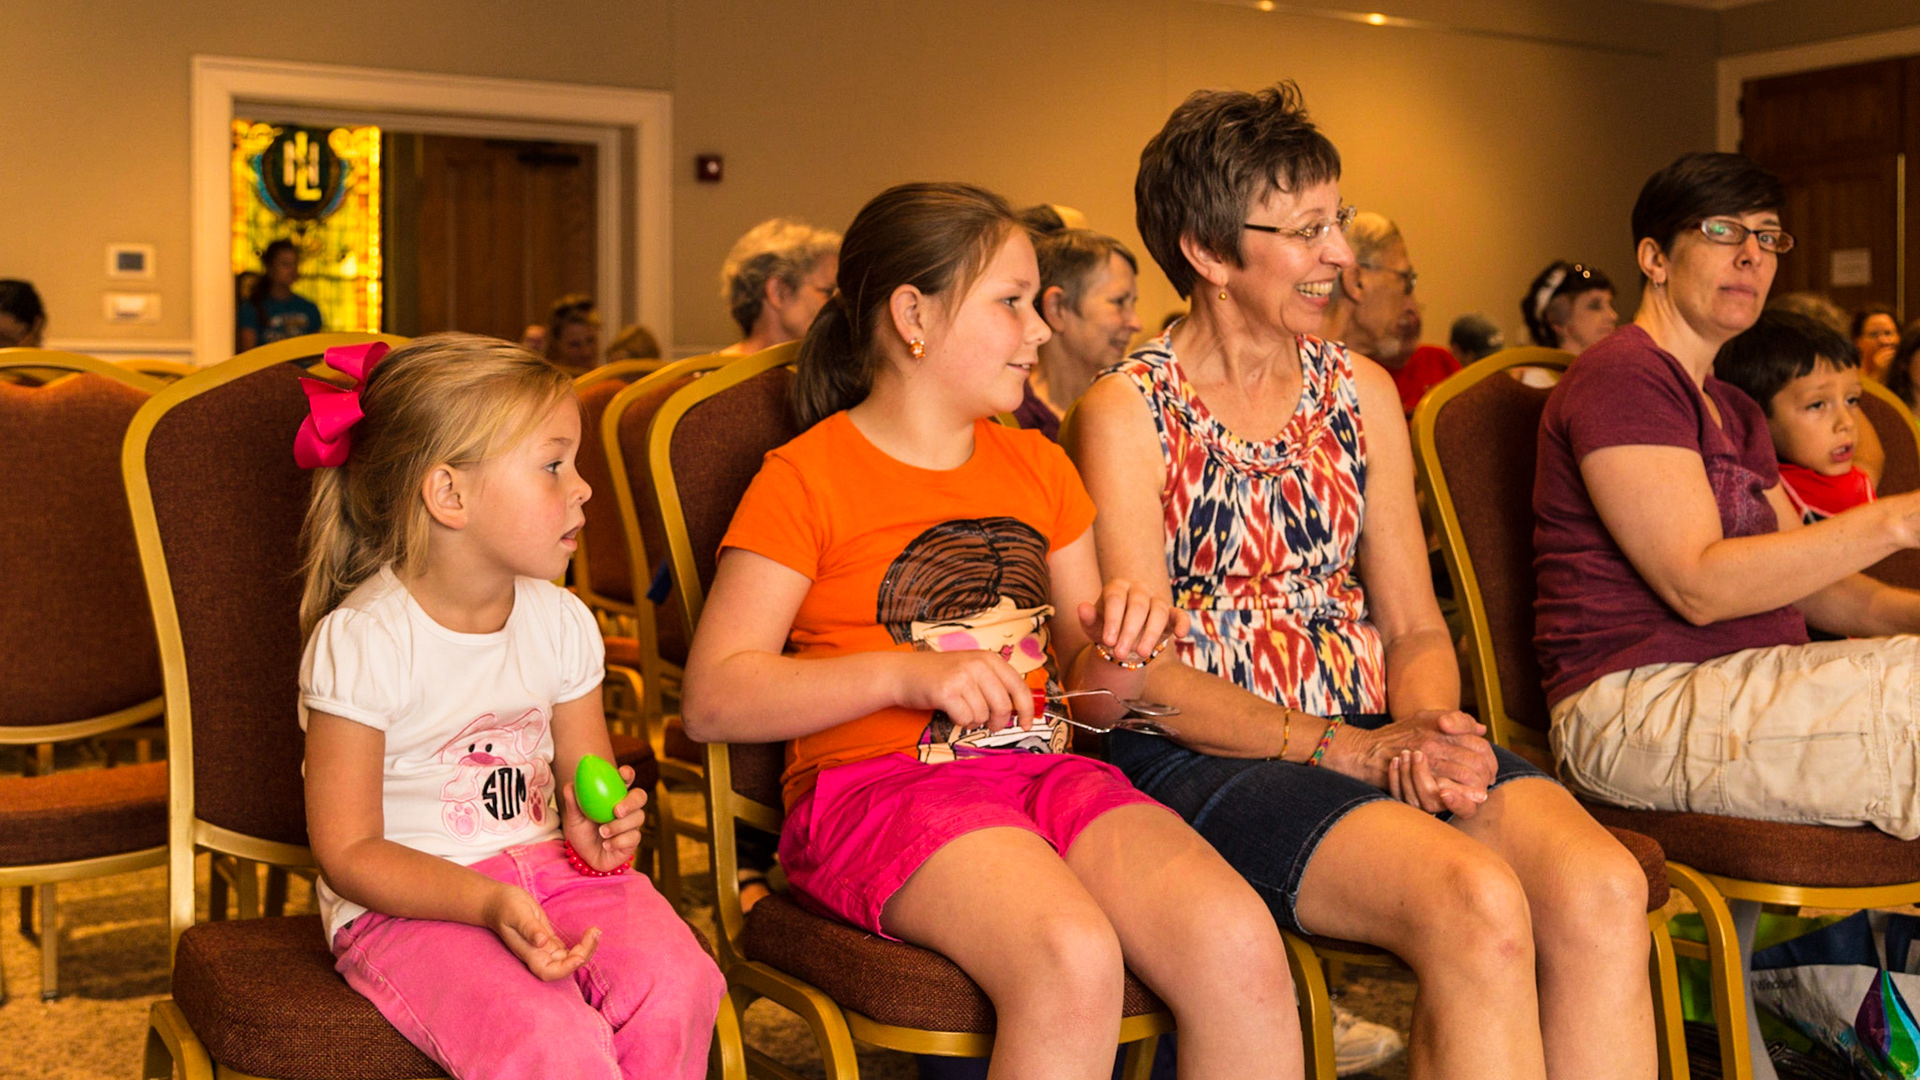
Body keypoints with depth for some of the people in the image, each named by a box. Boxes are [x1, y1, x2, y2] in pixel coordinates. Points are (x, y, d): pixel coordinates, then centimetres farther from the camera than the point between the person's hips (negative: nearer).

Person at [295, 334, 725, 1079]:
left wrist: (596, 824, -9)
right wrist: (486, 904, -27)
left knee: (674, 982, -25)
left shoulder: (561, 622, 4)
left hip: (541, 866, 5)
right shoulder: (360, 641, -14)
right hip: (404, 904, -5)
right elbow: (347, 852, -13)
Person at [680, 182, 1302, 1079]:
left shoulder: (1038, 467, 20)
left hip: (1043, 770, 5)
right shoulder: (805, 476, 1)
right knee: (1072, 956, -34)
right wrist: (907, 674, -17)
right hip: (877, 784, -5)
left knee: (1238, 938, -23)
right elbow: (712, 699, -7)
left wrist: (1122, 650, -1)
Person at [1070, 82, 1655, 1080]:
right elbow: (1143, 673, -8)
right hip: (1203, 756, -5)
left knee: (1601, 886, -24)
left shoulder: (1361, 391, 16)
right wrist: (1343, 750, -17)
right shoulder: (1125, 414, -1)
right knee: (1479, 904, -32)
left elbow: (1415, 628, 14)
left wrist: (1426, 726, -9)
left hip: (1375, 732, 5)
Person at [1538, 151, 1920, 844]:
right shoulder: (1620, 377, -7)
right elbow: (1699, 586, -16)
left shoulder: (1735, 412, 26)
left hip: (1750, 683, 9)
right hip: (1636, 703, -9)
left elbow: (1804, 579, 21)